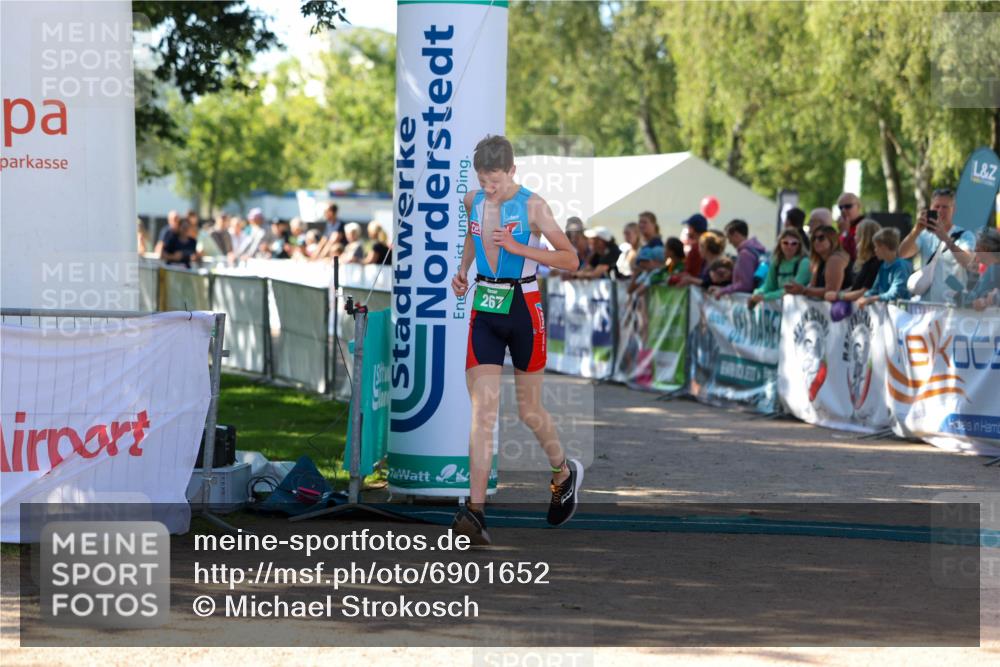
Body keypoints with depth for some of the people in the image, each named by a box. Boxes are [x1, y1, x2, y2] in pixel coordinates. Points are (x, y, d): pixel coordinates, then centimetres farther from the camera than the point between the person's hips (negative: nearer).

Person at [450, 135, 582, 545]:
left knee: (529, 411, 10)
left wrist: (517, 248, -20)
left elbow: (571, 260, -10)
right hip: (484, 311, 3)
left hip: (522, 309, -3)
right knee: (482, 411, -9)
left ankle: (564, 473, 40)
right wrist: (463, 270, 10)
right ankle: (475, 511, -17)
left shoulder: (532, 206, -10)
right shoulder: (473, 201, 5)